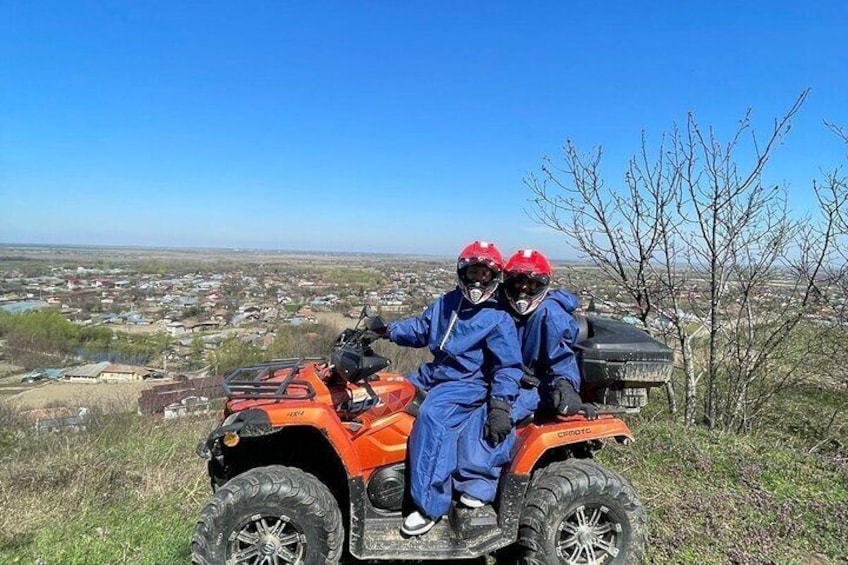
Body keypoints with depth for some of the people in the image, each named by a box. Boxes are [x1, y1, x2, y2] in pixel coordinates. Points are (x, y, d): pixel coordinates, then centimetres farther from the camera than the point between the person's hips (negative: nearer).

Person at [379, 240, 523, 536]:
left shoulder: (498, 319, -10)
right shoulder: (447, 303, 10)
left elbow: (508, 367, -12)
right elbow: (420, 328, 17)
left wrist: (500, 406, -23)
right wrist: (386, 330, 4)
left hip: (468, 383, -8)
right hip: (433, 373, 8)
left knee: (431, 415, -33)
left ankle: (429, 504, -24)